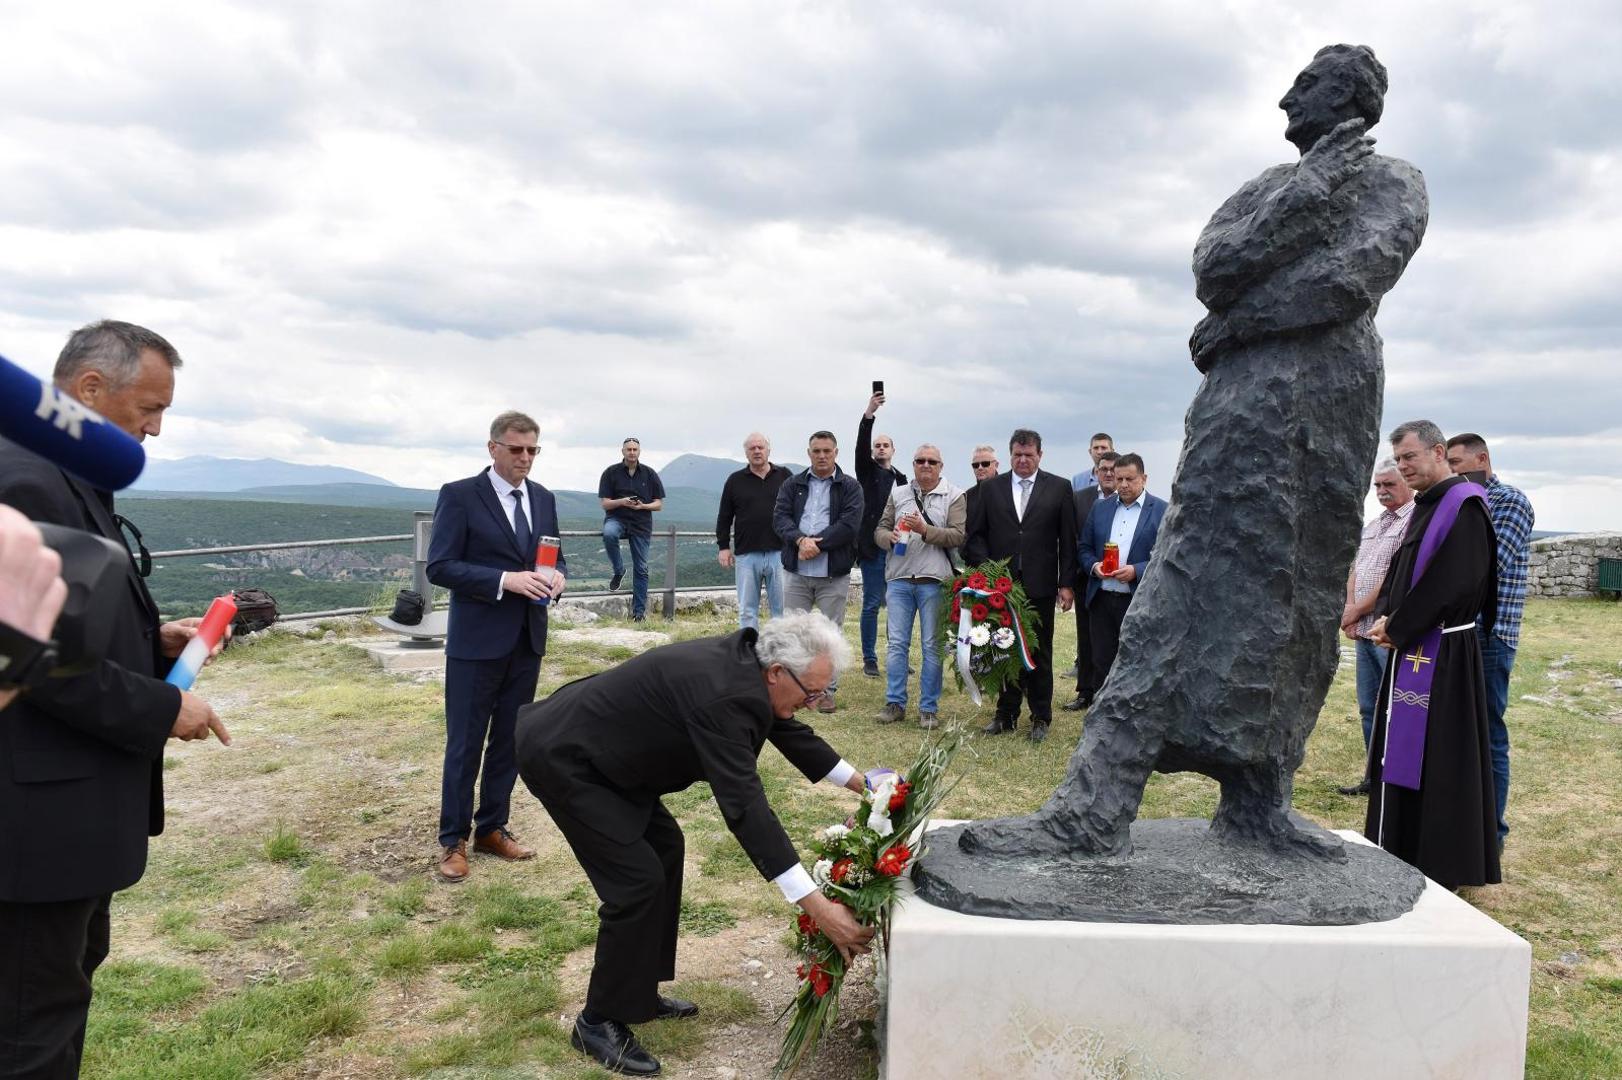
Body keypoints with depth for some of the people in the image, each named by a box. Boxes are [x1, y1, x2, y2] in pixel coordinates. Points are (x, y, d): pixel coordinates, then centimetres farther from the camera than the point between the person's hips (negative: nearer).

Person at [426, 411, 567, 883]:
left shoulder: (544, 498, 10)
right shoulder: (459, 495, -8)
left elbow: (555, 557, 16)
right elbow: (439, 566, -13)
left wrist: (557, 576, -8)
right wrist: (505, 580, -23)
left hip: (528, 639, 6)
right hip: (477, 641, -5)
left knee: (511, 741, 13)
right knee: (465, 745, 3)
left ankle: (492, 828, 27)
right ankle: (453, 840, 16)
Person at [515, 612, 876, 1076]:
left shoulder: (744, 665, -3)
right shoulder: (723, 696, -32)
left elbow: (789, 731, 14)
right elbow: (745, 807, -35)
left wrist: (861, 784, 21)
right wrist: (818, 909, -35)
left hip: (592, 743, 10)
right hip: (560, 756, -10)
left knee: (663, 845, 14)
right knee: (638, 880, -10)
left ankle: (638, 993, 27)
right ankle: (599, 1021, 9)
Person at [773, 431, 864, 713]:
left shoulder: (850, 487, 2)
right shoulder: (792, 485, 10)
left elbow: (849, 525, -10)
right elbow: (780, 517, -2)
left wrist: (816, 543, -15)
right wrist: (800, 540, -19)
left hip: (834, 574, -2)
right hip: (796, 572, 2)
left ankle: (828, 690, 14)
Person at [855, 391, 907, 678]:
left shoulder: (900, 477, 17)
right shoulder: (867, 471, 5)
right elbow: (861, 446, -13)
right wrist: (869, 414, -27)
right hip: (872, 546, -4)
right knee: (872, 604, -2)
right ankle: (869, 660, 5)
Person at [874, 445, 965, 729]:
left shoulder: (954, 497, 2)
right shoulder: (898, 494, 13)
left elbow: (959, 536, -8)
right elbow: (880, 528, 12)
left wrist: (925, 529, -18)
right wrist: (889, 537, -10)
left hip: (935, 580, -3)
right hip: (899, 579, 3)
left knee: (932, 647, 3)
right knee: (897, 644, 5)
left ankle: (929, 708, 11)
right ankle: (895, 704, 13)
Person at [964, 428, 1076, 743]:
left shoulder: (1059, 488, 3)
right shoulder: (990, 488, 7)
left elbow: (1068, 540, 2)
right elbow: (975, 534, 7)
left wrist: (1066, 583, -3)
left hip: (1040, 586, -1)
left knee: (1040, 654, 6)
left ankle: (1040, 717, 17)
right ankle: (1006, 714, 19)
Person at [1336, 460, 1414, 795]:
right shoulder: (1372, 525, 18)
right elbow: (1355, 570, 17)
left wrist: (1355, 611, -9)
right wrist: (1350, 611, 0)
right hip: (1364, 631, 9)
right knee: (1369, 708, 13)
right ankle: (1375, 775, 22)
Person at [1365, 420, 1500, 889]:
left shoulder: (1464, 506, -13)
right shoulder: (1425, 507, 15)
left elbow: (1450, 583, -21)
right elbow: (1399, 570, 17)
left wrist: (1396, 628, -14)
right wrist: (1385, 618, 0)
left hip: (1442, 654, -9)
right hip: (1410, 649, 9)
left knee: (1436, 757, -3)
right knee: (1400, 754, 13)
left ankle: (1440, 865, 7)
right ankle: (1400, 853, 23)